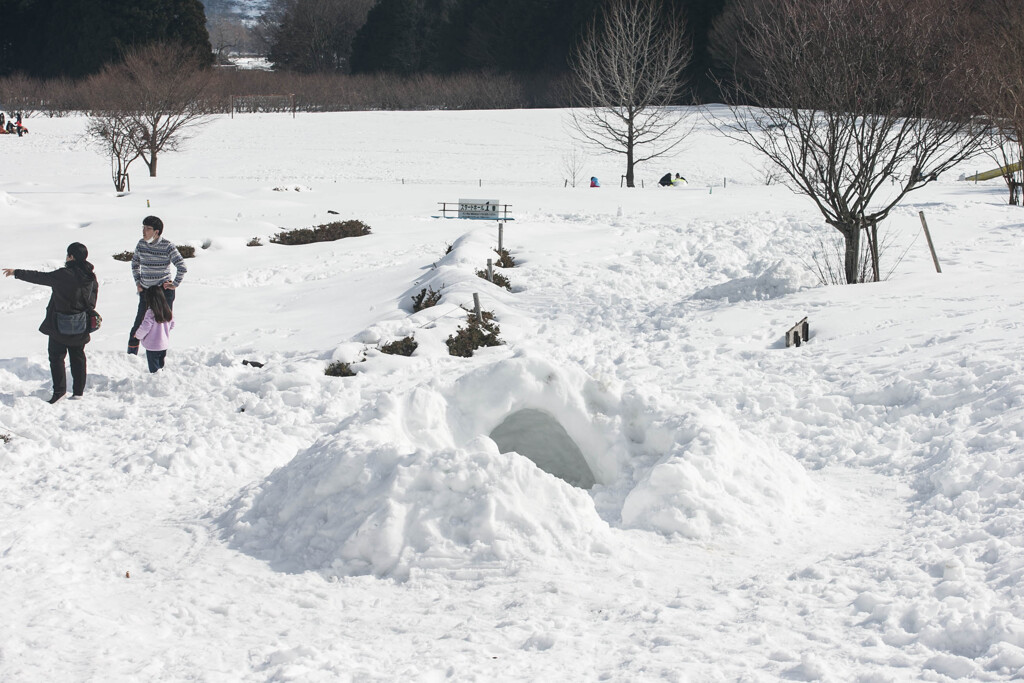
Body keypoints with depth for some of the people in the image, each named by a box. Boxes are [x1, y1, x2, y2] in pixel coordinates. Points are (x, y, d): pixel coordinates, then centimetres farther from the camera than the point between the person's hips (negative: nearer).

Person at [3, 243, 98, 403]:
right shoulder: (90, 276, -2)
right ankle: (78, 391, 14)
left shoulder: (64, 274, -20)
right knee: (78, 357, 13)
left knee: (56, 356, 4)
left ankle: (59, 390, -3)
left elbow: (39, 277, -13)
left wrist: (17, 273, -1)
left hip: (61, 325, -6)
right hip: (81, 326, 6)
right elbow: (95, 290, 12)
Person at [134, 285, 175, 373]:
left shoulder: (151, 313, -21)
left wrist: (138, 335, -2)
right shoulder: (167, 311, -1)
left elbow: (145, 327, -21)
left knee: (154, 369, 2)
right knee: (160, 366, 21)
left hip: (152, 347, -6)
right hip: (164, 346, 7)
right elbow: (171, 325, 10)